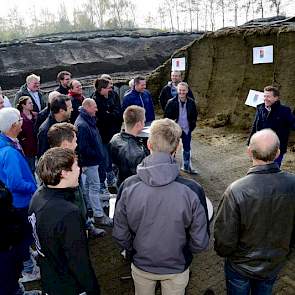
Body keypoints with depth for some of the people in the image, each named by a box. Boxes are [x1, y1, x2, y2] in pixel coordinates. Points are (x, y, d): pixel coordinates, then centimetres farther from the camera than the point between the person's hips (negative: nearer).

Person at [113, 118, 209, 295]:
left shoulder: (128, 187, -25)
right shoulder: (192, 190, -29)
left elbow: (120, 235, -12)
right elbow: (200, 242, -18)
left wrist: (134, 252, 8)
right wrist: (183, 253, 3)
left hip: (141, 266, 1)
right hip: (177, 268, -1)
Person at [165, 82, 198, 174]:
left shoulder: (191, 102, -4)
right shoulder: (171, 102, -12)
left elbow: (194, 115, 8)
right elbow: (167, 116, -7)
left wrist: (192, 125, -2)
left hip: (187, 129, 3)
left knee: (187, 149, 16)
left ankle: (186, 167, 32)